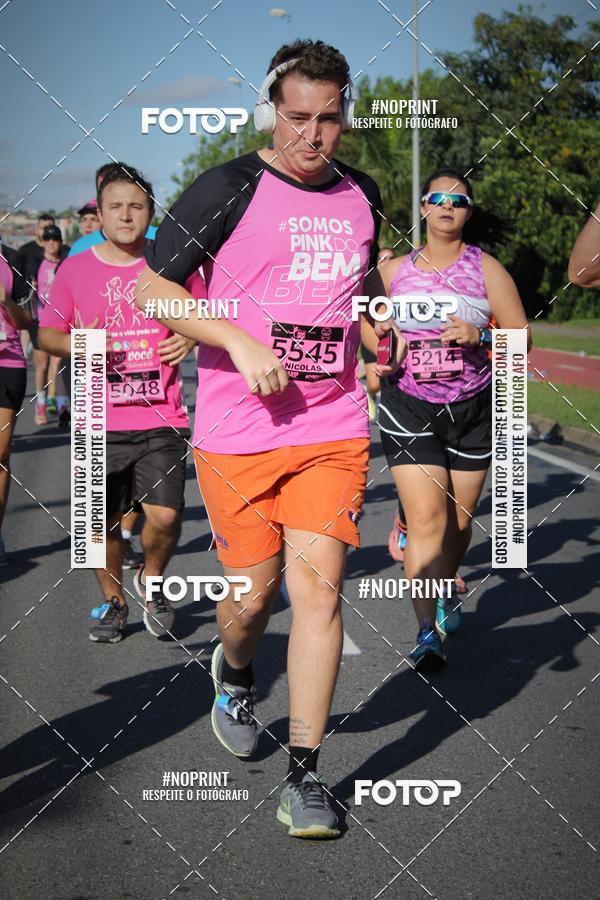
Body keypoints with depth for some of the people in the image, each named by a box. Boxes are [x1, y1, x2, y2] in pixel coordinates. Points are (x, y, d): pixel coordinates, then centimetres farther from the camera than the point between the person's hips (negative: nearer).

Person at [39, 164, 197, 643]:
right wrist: (76, 344, -12)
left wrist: (190, 337, -8)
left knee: (165, 515, -12)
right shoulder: (75, 268, 3)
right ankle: (114, 601, 30)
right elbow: (47, 332, 9)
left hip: (161, 419, -1)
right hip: (99, 423, 1)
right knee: (103, 522, 7)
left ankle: (152, 580, 19)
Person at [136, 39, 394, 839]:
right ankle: (234, 674, 43)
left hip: (334, 428, 3)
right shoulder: (229, 189, -5)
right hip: (237, 433, -2)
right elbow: (151, 287, -6)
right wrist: (241, 344, -16)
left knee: (318, 586, -6)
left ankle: (305, 775, 4)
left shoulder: (363, 196, 10)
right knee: (256, 593, 6)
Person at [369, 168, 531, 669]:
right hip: (408, 407, 0)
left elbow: (522, 336, 0)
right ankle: (428, 631, -16)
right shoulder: (395, 269, 8)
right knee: (426, 517, -14)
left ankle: (447, 592, 39)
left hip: (471, 408, 0)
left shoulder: (486, 268, 3)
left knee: (459, 519, 9)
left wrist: (479, 336, -18)